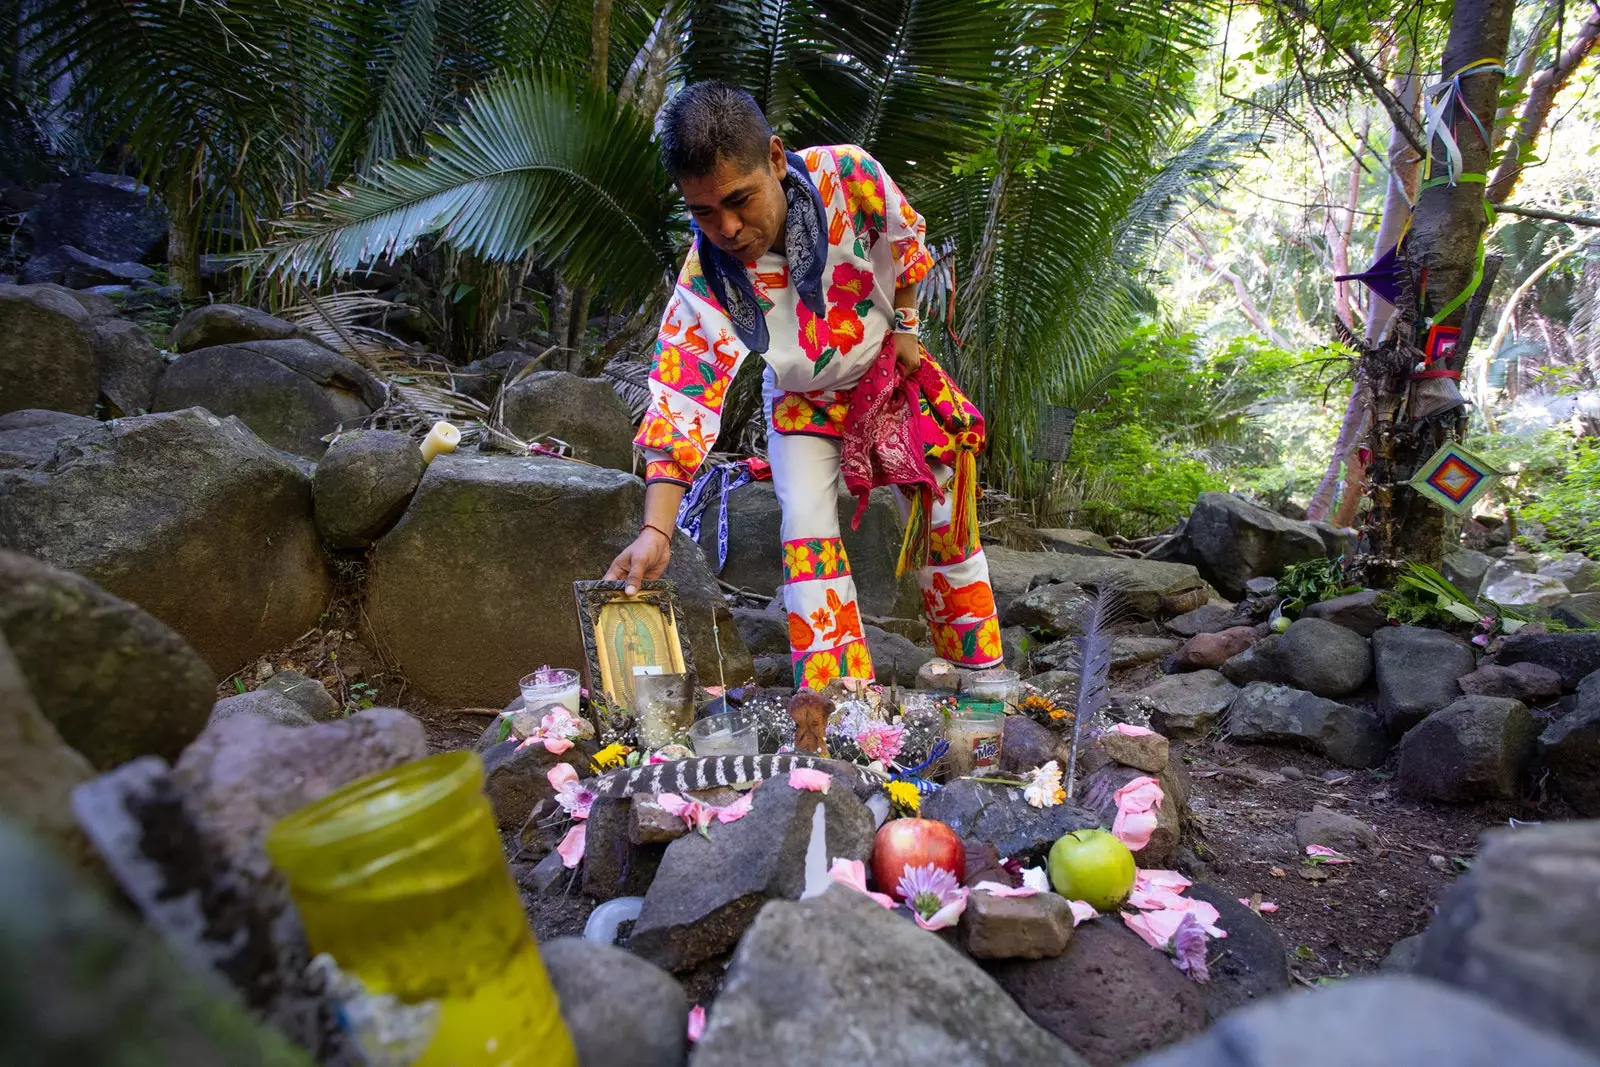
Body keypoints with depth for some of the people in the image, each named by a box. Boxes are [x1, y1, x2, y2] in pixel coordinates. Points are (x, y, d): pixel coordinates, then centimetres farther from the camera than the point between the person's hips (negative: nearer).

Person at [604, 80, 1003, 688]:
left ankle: (980, 667, 26)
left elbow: (904, 237, -8)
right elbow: (681, 398, -35)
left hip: (890, 371, 2)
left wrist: (904, 326, -6)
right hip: (804, 400, -1)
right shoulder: (704, 283, -31)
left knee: (941, 516, 6)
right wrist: (656, 532, -44)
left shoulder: (846, 174, -30)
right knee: (807, 528, -18)